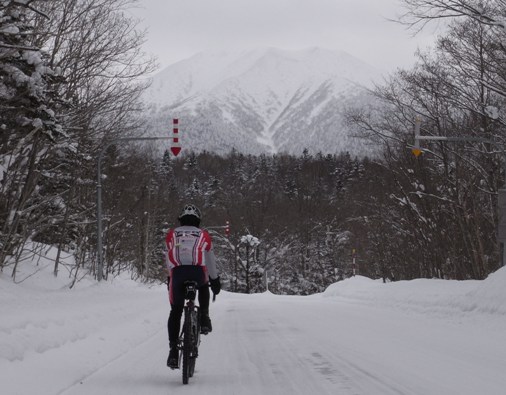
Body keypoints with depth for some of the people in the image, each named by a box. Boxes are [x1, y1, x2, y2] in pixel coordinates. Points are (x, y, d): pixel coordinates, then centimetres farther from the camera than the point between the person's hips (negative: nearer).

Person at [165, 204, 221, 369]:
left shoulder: (172, 234, 24)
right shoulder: (203, 235, 23)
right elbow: (210, 261, 28)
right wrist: (215, 280, 40)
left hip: (177, 272, 0)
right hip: (198, 272, 0)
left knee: (175, 311, 10)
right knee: (204, 287, 36)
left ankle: (173, 350, 0)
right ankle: (204, 318, 17)